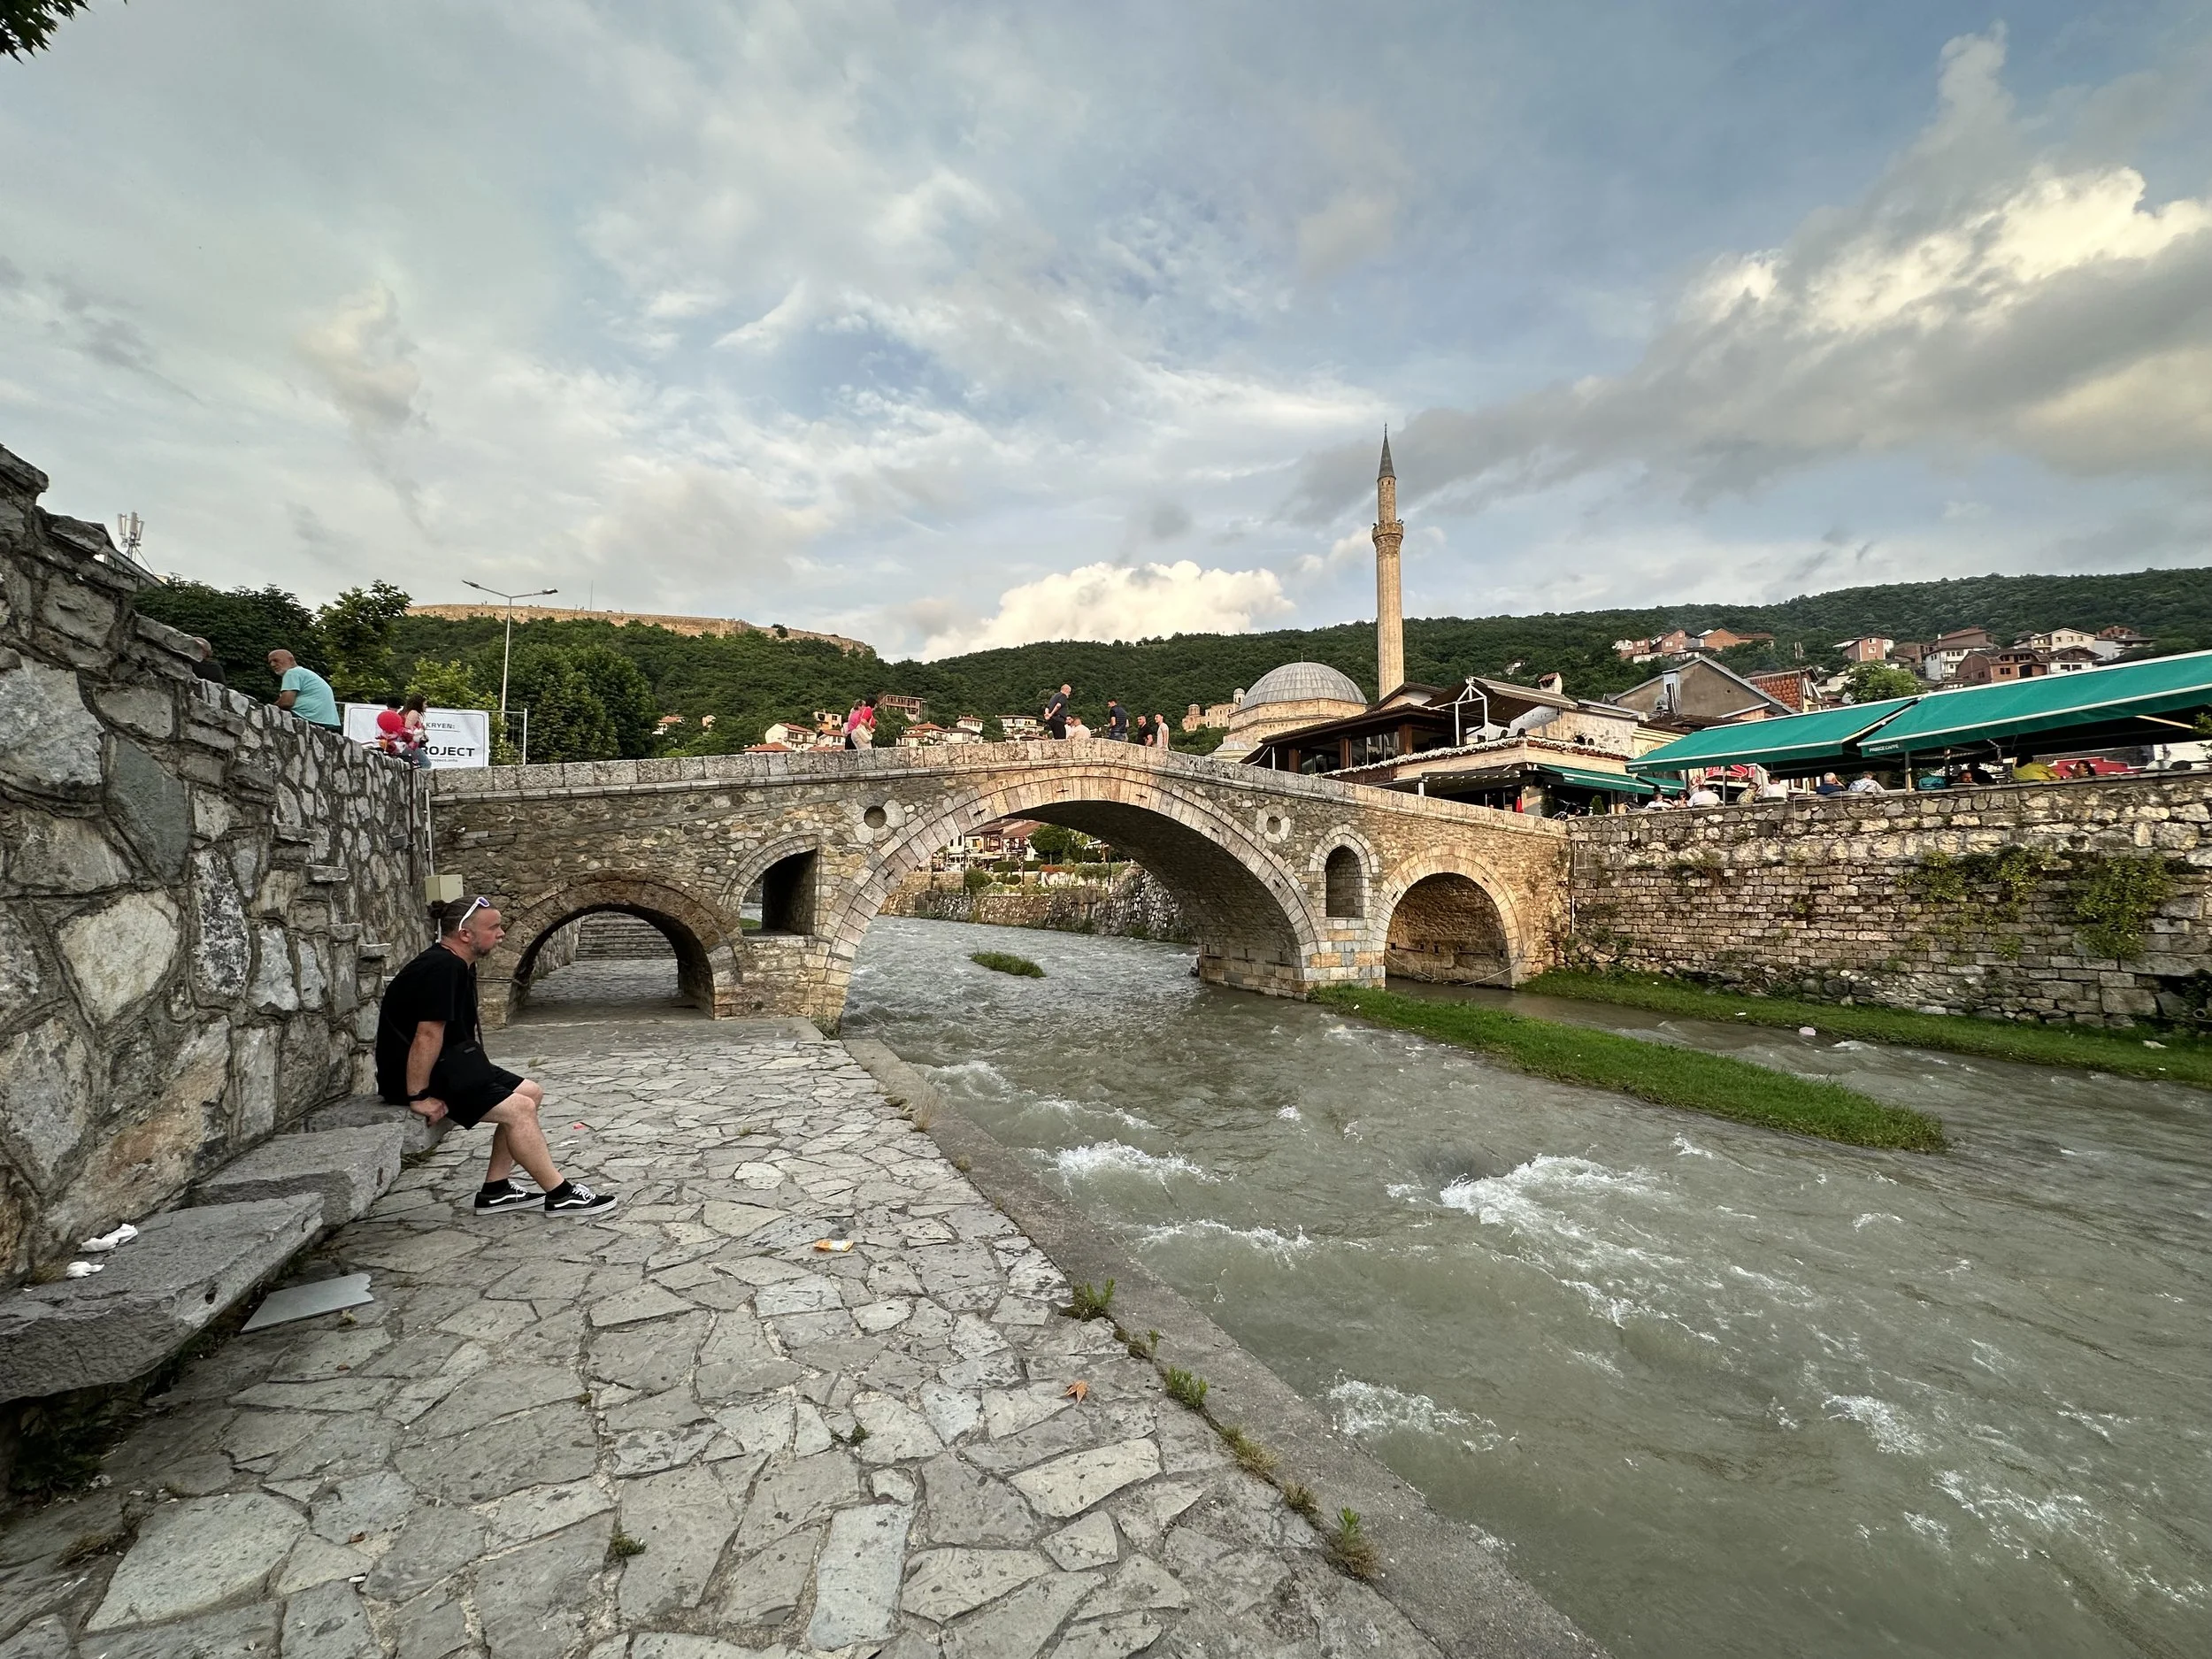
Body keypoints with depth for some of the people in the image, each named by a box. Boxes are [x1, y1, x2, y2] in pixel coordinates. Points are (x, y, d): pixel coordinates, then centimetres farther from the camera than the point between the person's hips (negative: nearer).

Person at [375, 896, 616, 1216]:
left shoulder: (459, 965, 10)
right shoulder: (441, 968, -23)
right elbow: (427, 1035, -27)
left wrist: (481, 1070, 9)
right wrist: (418, 1097, -24)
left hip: (452, 1063, 11)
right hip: (418, 1073, -11)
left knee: (530, 1093, 7)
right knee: (519, 1109, -17)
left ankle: (495, 1189, 10)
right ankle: (559, 1195, -8)